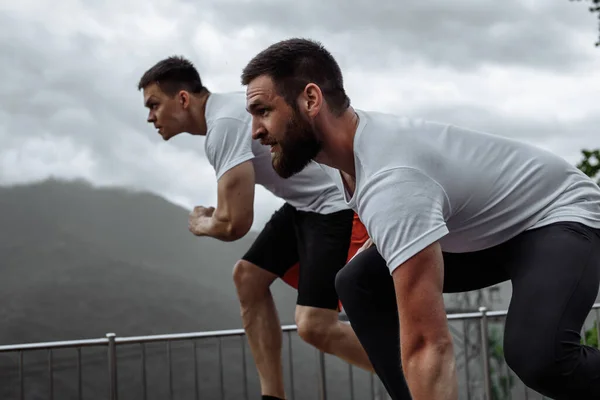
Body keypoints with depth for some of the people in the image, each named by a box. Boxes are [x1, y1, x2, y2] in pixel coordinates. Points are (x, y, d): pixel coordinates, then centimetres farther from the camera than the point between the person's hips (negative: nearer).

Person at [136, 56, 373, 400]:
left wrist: (201, 224, -1)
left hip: (339, 203, -11)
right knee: (249, 276, 10)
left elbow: (235, 224, -23)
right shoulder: (227, 109, 11)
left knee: (315, 327, -17)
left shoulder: (224, 124, -20)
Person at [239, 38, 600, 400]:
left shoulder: (391, 181, -39)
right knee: (358, 283, 0)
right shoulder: (339, 145, -8)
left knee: (537, 354, -37)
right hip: (486, 225, 10)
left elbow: (428, 345, -44)